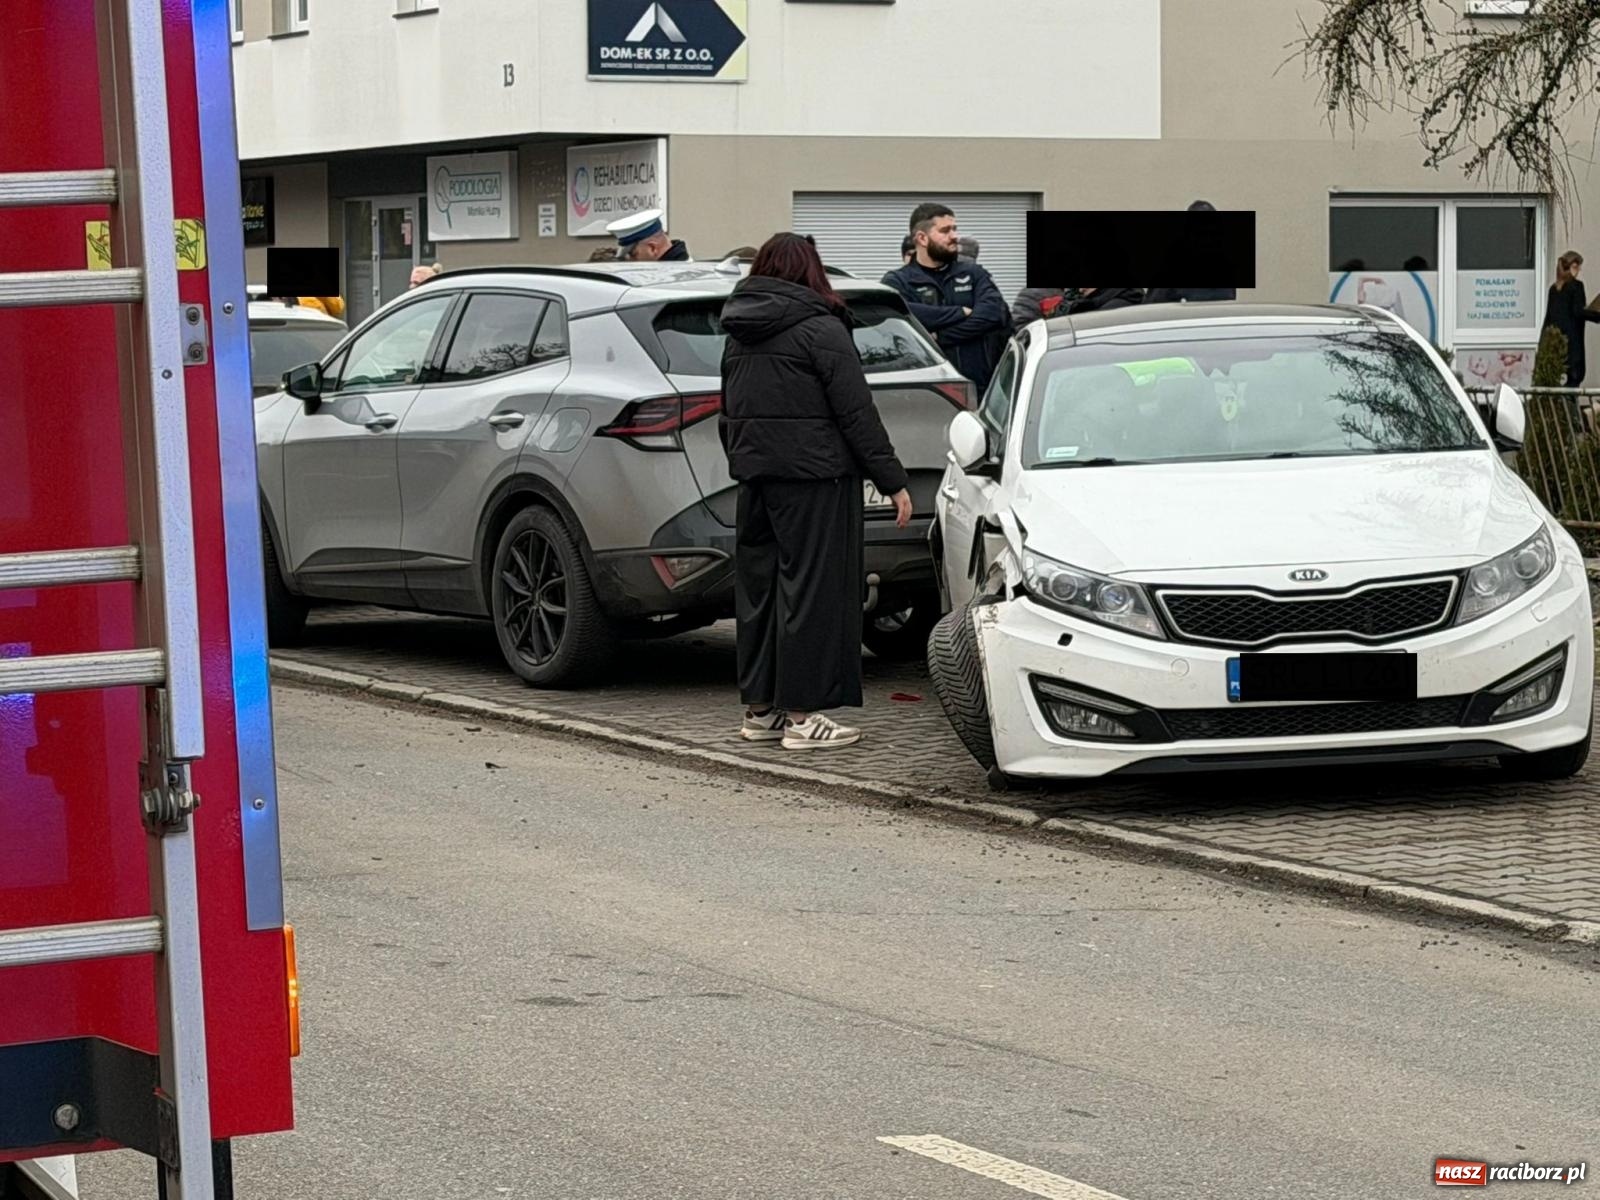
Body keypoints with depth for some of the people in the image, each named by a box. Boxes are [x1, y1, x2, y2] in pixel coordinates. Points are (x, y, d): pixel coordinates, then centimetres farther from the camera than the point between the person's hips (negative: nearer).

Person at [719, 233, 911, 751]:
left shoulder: (738, 336, 13)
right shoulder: (820, 330, -9)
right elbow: (857, 413, -12)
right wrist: (892, 480, -8)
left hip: (755, 475, 7)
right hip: (813, 477, -7)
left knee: (759, 586, 13)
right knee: (810, 589, -5)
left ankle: (759, 708, 18)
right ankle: (802, 716, -6)